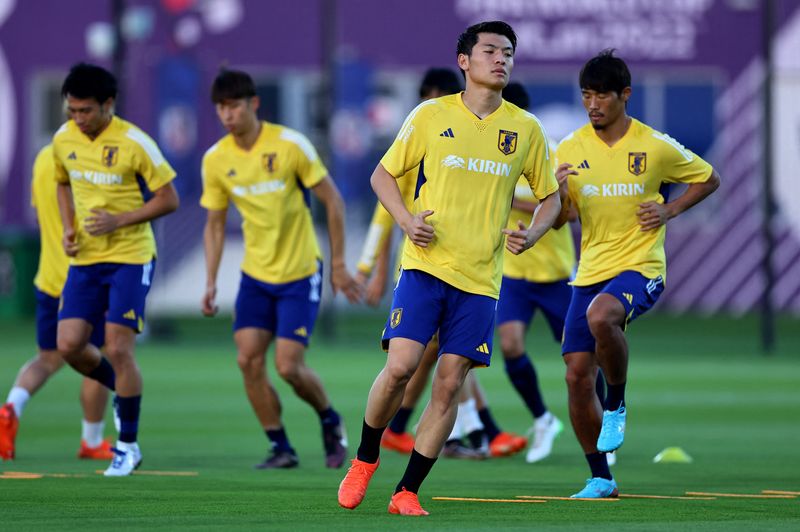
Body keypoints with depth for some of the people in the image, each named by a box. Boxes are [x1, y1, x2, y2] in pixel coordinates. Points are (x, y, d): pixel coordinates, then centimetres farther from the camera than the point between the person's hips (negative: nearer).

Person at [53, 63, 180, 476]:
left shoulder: (134, 143, -15)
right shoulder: (64, 140, 2)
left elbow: (169, 199, -9)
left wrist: (117, 221, -19)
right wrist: (68, 227, 4)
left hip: (130, 259, -5)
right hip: (84, 258, 5)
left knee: (118, 349, -9)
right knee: (69, 345, -5)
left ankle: (128, 446, 3)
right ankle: (123, 389, 26)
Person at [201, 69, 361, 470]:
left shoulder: (290, 145, -14)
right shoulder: (215, 160, -2)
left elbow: (332, 201, -6)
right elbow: (215, 223, 9)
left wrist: (338, 264, -5)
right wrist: (211, 283, 1)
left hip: (300, 274, -4)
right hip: (255, 276, 4)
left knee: (289, 367, -10)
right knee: (249, 360, -8)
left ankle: (330, 421, 20)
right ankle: (280, 448, 6)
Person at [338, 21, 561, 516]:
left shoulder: (526, 129, 6)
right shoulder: (430, 116, 2)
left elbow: (551, 196, 16)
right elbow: (383, 175, 10)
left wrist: (533, 233, -5)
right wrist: (407, 220, -8)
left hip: (481, 278, 2)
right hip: (425, 265, -2)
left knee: (449, 385, -3)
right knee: (400, 366, -14)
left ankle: (407, 492, 6)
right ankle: (365, 459, 12)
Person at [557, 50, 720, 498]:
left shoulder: (655, 146, -4)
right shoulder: (570, 150, 3)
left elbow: (708, 179, 11)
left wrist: (670, 211, -5)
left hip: (640, 268, -4)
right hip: (590, 271, 4)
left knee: (600, 316, -37)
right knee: (578, 376, -2)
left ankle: (617, 404, -10)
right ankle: (601, 479, 14)